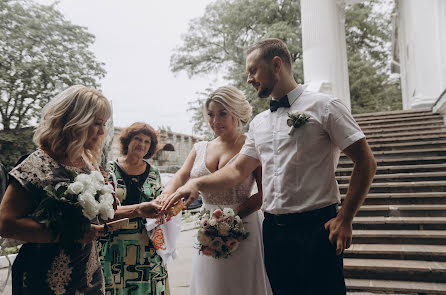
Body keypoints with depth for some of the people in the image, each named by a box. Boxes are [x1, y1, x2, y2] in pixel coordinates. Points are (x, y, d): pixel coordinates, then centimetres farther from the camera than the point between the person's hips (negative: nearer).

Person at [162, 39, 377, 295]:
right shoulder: (259, 123, 14)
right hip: (273, 231, 6)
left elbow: (366, 163, -6)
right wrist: (198, 183, -2)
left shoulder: (324, 107, -4)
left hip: (316, 228, -5)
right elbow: (237, 170, 14)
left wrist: (344, 219, -11)